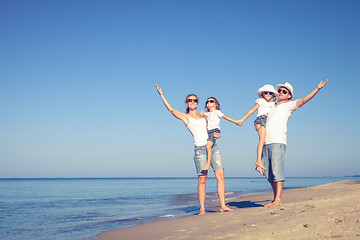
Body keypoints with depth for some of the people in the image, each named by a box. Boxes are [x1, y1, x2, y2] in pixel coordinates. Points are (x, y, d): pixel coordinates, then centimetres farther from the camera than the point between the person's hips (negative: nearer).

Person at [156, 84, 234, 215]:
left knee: (220, 176, -3)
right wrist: (162, 95, -4)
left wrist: (217, 134, 6)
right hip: (200, 149, -5)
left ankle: (223, 206, 0)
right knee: (202, 180, -6)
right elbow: (172, 110, -3)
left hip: (213, 147, 5)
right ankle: (202, 209, 1)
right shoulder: (185, 116, 9)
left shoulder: (202, 116, 22)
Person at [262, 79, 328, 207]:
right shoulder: (272, 107, 25)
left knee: (277, 170, -14)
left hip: (278, 141, -6)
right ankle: (275, 199, 9)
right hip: (266, 142, 7)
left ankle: (278, 199, -15)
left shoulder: (289, 105, 8)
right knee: (269, 173, 4)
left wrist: (317, 89, -15)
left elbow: (303, 100, -7)